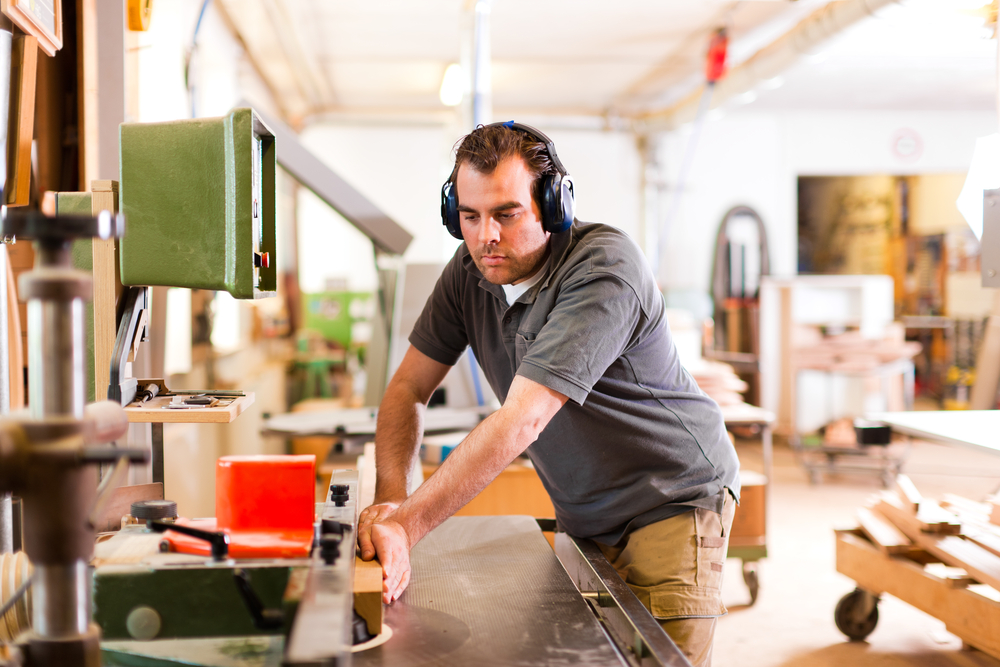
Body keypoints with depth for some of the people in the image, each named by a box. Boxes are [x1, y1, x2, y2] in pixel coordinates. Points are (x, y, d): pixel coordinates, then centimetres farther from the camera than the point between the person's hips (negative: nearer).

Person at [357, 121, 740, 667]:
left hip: (672, 501, -5)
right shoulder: (469, 271, -5)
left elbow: (522, 421, -36)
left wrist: (405, 526, -40)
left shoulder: (606, 268, -27)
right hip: (583, 515, 6)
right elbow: (408, 389, 1)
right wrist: (389, 500, -17)